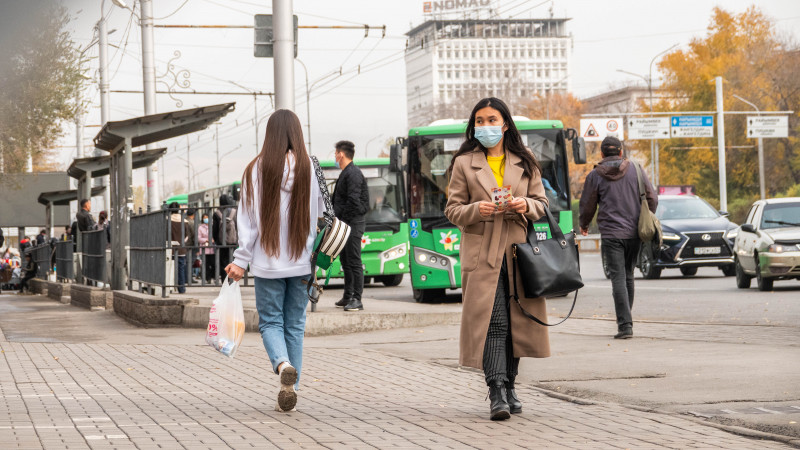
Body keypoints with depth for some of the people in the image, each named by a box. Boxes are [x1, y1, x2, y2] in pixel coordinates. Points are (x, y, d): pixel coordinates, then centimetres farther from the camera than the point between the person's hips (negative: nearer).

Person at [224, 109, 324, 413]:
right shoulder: (310, 169, -4)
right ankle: (290, 390, 11)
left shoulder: (256, 170, -7)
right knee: (295, 325, 11)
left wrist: (241, 261, 1)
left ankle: (283, 365, -20)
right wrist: (317, 260, 11)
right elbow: (318, 217, 1)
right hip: (302, 262, 2)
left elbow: (249, 220, -5)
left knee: (270, 322, 8)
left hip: (268, 262, -2)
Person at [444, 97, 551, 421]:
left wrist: (526, 206, -8)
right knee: (493, 322, -11)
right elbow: (453, 209, 5)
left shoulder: (525, 162, 12)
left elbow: (542, 203, 14)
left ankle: (508, 386, 19)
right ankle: (497, 394, -15)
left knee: (517, 320, 5)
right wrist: (476, 210, -15)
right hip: (482, 253, -3)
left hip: (518, 249, 3)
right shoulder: (464, 163, 6)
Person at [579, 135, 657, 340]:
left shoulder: (595, 175, -1)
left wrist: (584, 225, 26)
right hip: (634, 233, 3)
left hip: (611, 234, -3)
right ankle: (626, 321, 21)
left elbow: (587, 206, 6)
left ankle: (625, 324, -16)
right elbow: (652, 198, 5)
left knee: (618, 277, -6)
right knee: (628, 275, 15)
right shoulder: (635, 170, 5)